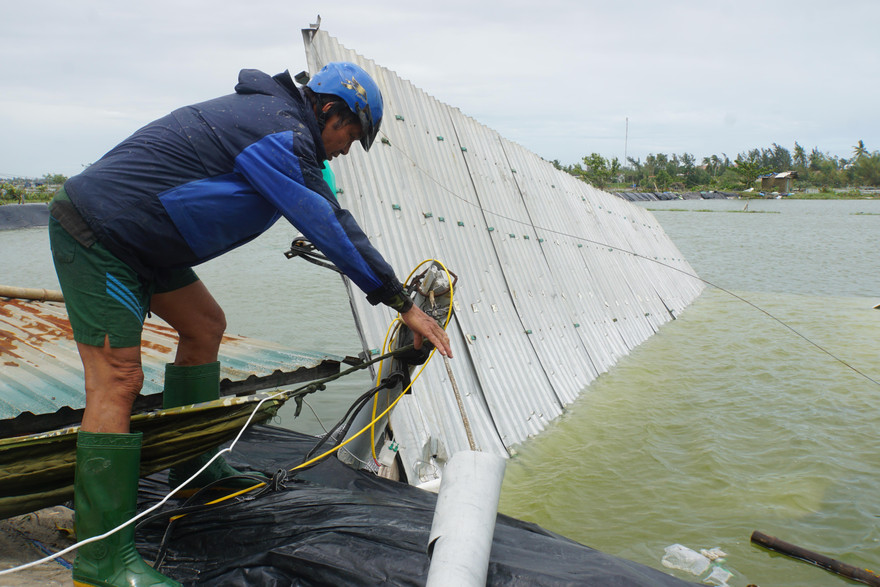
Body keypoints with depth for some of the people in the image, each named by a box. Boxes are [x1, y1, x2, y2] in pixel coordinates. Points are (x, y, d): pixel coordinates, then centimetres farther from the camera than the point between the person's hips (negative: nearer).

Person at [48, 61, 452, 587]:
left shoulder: (268, 115, 14)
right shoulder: (279, 134, -18)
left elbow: (328, 218, 20)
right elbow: (333, 229, -19)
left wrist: (392, 285, 23)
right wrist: (404, 305, -12)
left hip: (133, 236, 11)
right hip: (94, 233, -11)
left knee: (205, 324, 14)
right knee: (118, 380, -13)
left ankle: (193, 465, 24)